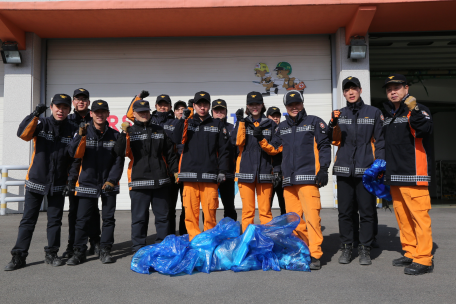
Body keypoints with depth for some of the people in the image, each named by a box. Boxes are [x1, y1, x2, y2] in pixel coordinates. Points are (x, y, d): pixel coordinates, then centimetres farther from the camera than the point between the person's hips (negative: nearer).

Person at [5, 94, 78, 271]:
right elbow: (23, 134, -20)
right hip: (35, 181, -1)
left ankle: (51, 254, 22)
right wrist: (35, 115, -26)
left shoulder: (72, 130, 2)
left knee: (55, 220, 9)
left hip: (58, 183, 1)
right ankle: (19, 256, 12)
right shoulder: (41, 123, 0)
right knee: (28, 220, 4)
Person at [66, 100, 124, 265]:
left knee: (108, 218, 7)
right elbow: (74, 153, -10)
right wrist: (80, 136, -25)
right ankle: (79, 252, 13)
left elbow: (119, 160, 1)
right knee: (82, 219, 1)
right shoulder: (84, 132, 2)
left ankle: (105, 250, 19)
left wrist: (112, 180, -7)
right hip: (87, 182, 0)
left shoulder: (114, 135, 3)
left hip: (109, 183, 1)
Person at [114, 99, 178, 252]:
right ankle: (138, 250, 15)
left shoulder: (159, 130, 14)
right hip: (138, 181, -2)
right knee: (139, 218, 3)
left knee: (162, 216, 9)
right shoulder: (129, 132, 6)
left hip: (161, 181, 3)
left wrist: (175, 170, 8)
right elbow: (119, 152, -10)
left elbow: (170, 153, 16)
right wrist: (124, 133, -21)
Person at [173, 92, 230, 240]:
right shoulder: (188, 123, 15)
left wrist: (222, 170, 1)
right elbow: (177, 139, -3)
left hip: (210, 175, -1)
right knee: (191, 210, 0)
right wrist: (183, 119, -11)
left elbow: (224, 149, 10)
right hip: (189, 174, 1)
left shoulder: (217, 125, 13)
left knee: (210, 210, -2)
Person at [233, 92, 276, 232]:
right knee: (247, 209, 2)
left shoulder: (270, 124, 13)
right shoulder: (242, 123, 13)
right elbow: (238, 141, -6)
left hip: (265, 172, 0)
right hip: (245, 172, 0)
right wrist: (240, 121, -9)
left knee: (265, 210, -1)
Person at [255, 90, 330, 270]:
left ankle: (315, 255, -6)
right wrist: (261, 140, 4)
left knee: (311, 216, -12)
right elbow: (274, 149, 22)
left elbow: (324, 146, 2)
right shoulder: (282, 127, 21)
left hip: (308, 178, -5)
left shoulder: (314, 122, 7)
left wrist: (323, 169, -7)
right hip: (288, 180, 5)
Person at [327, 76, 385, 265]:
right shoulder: (339, 114, 11)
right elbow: (333, 140, 5)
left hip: (366, 170, -2)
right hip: (344, 170, 2)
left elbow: (380, 141, 4)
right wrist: (333, 124, -13)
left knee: (367, 211, 3)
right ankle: (346, 248, 18)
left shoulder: (373, 113, 6)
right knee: (345, 211, 7)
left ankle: (365, 249, 14)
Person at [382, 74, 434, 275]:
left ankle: (424, 259, -2)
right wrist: (382, 168, 23)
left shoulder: (417, 109, -4)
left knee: (419, 215, -8)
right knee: (402, 215, 13)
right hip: (394, 176, 8)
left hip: (413, 174, -8)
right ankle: (410, 253, 24)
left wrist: (414, 110, -37)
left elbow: (424, 129, -24)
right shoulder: (388, 114, 19)